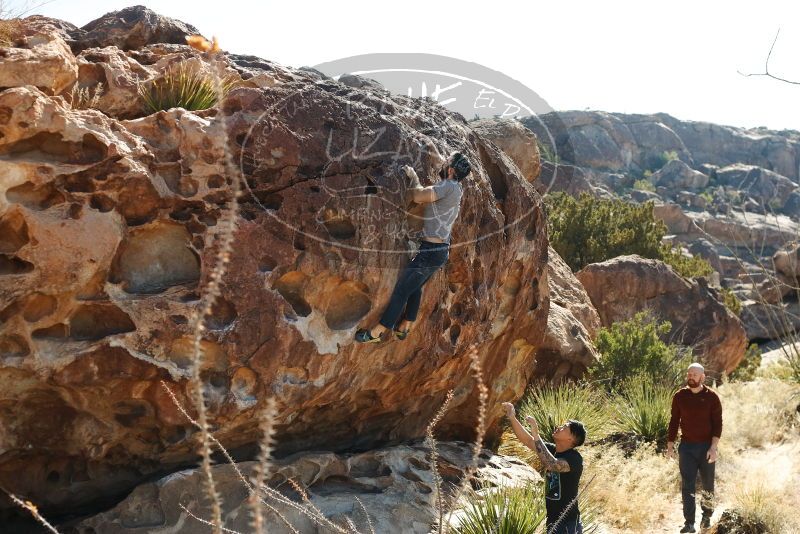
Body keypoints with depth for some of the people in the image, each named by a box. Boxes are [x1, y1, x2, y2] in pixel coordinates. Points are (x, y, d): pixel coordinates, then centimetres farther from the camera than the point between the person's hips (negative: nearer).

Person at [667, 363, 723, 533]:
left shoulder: (712, 397, -5)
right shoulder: (679, 396, 1)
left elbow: (717, 424, -7)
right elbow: (674, 422, 7)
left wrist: (713, 447, -16)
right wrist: (670, 446, 4)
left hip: (707, 447, -1)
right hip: (686, 447, 1)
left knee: (708, 485, 12)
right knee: (687, 486, -5)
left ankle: (707, 516, 32)